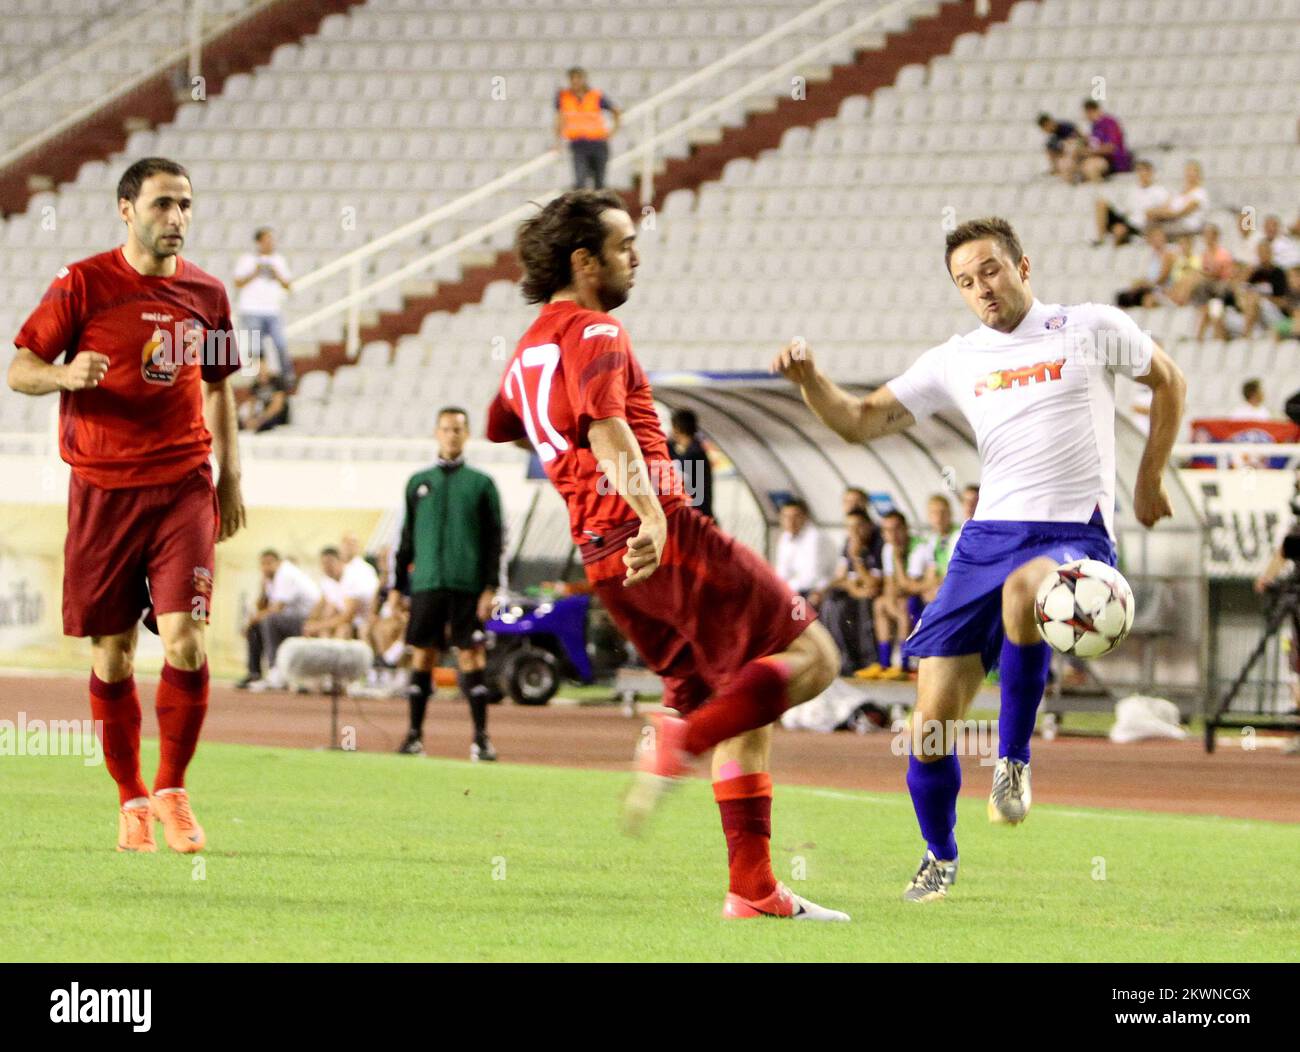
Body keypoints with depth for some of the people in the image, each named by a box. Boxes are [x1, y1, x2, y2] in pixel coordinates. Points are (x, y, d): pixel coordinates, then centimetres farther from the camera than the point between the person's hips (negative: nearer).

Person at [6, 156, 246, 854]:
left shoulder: (205, 293, 8)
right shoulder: (83, 284, -3)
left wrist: (229, 476, 18)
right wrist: (67, 374, -22)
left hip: (185, 488, 2)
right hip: (103, 489, -2)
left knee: (184, 640, -12)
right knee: (112, 653, 3)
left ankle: (172, 789, 4)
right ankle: (131, 799, 18)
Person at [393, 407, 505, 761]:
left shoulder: (481, 484, 6)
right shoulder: (418, 483, 14)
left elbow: (495, 540, 3)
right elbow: (407, 539, 17)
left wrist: (490, 588, -6)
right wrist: (399, 586, 11)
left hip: (467, 586, -3)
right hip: (426, 585, 3)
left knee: (471, 654, -6)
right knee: (422, 655, 2)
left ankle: (481, 736, -5)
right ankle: (415, 735, 7)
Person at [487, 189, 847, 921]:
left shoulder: (526, 351, 22)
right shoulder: (595, 332, -6)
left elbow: (498, 428, 41)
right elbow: (604, 425, -23)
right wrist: (648, 510, -37)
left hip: (605, 560, 9)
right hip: (663, 537, -9)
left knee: (746, 707, 12)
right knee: (811, 656, -7)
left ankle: (753, 888, 5)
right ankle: (678, 742, -24)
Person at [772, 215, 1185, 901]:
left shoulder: (1091, 329, 4)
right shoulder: (955, 362, 12)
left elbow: (1168, 382, 20)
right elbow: (860, 422, 9)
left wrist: (1148, 479, 19)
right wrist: (809, 381, -9)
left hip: (1076, 536, -4)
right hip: (987, 536, 4)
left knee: (1022, 589, -42)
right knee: (932, 716, -5)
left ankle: (1013, 757, -24)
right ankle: (939, 857, 20)